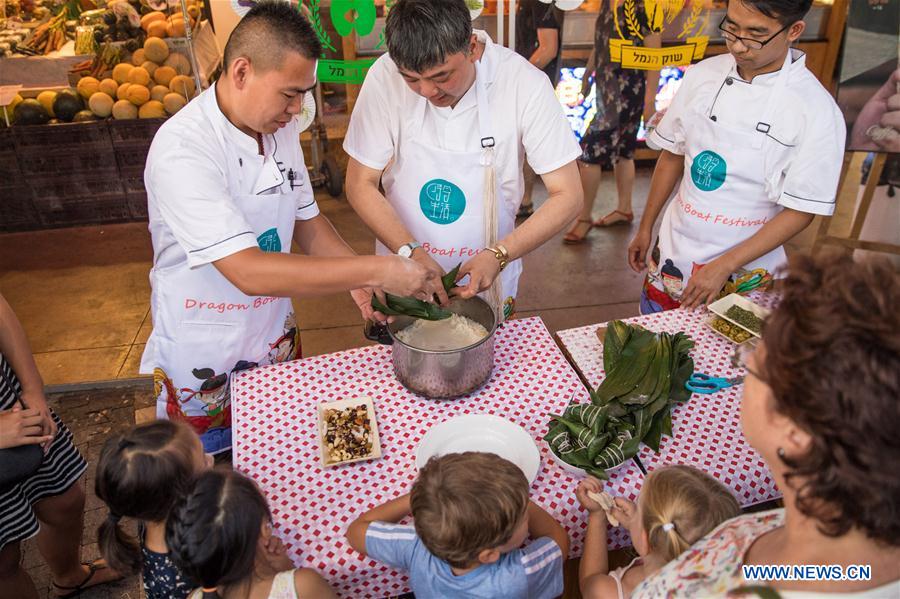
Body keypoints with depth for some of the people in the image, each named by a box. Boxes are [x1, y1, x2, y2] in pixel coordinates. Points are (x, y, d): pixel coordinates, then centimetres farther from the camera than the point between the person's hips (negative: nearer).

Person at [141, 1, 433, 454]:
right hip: (203, 362, -5)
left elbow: (305, 221, 6)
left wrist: (359, 281, -11)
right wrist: (376, 271, -35)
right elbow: (250, 272, -36)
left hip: (275, 341, 6)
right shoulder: (182, 150, -29)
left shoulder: (281, 129, -5)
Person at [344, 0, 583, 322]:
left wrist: (500, 255, -30)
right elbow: (361, 185, -12)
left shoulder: (524, 84, -21)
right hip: (402, 276, 1)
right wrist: (412, 253, -26)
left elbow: (567, 196, -17)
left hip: (486, 282, -1)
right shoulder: (385, 77, -18)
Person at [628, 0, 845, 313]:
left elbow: (800, 211, -13)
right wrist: (645, 228, 11)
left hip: (742, 274, -3)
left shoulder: (816, 109, -15)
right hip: (672, 254, 4)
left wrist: (724, 266, -18)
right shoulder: (702, 75, -3)